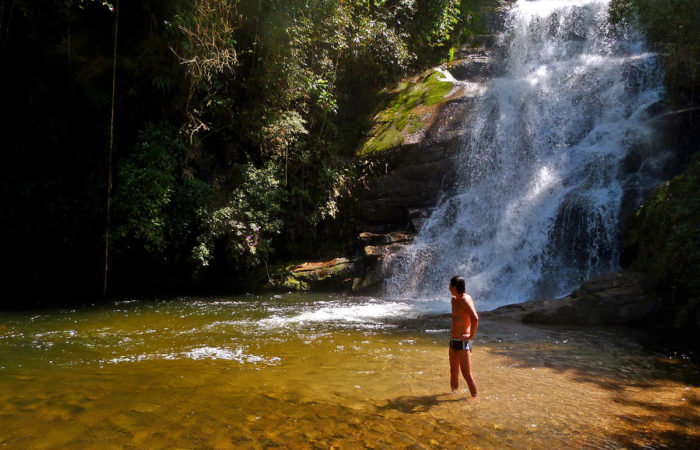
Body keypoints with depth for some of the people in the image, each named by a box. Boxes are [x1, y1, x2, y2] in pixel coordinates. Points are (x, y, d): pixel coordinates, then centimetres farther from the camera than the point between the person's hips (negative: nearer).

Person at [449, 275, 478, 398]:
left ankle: (474, 398, 4)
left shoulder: (465, 299, -18)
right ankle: (454, 392, 34)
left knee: (467, 375, -7)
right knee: (454, 371, 20)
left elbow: (475, 318, -33)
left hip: (463, 342, -9)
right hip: (453, 341, 9)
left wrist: (472, 336, -24)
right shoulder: (454, 300, 11)